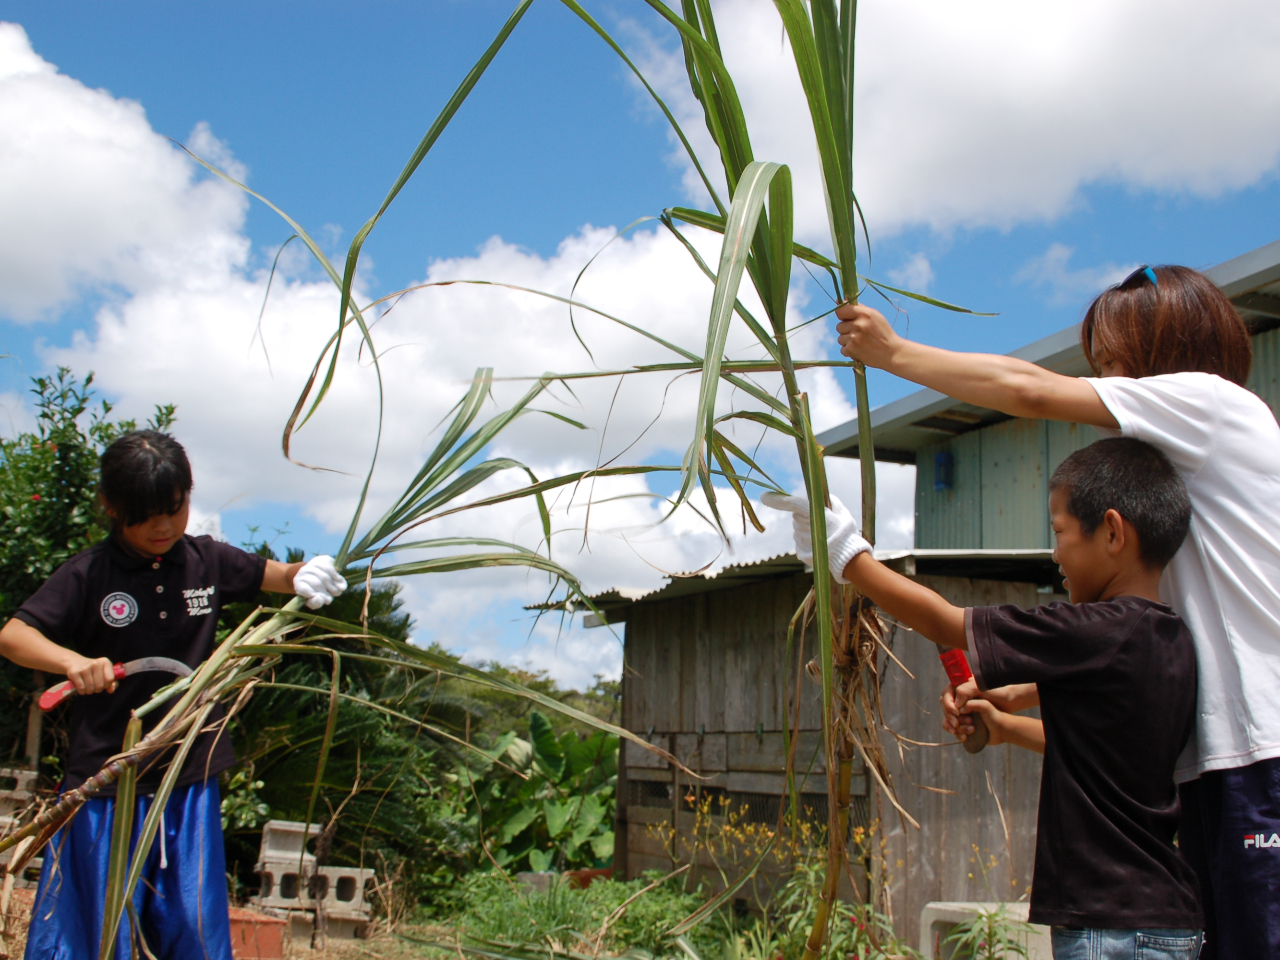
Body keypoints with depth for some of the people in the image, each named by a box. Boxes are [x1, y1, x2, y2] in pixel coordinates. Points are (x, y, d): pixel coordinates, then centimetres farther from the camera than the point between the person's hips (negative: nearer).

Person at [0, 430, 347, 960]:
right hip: (107, 781, -3)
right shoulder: (88, 574, -8)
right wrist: (72, 661, -31)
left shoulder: (207, 561, 3)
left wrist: (310, 576, -10)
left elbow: (279, 575, 14)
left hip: (192, 777, 3)